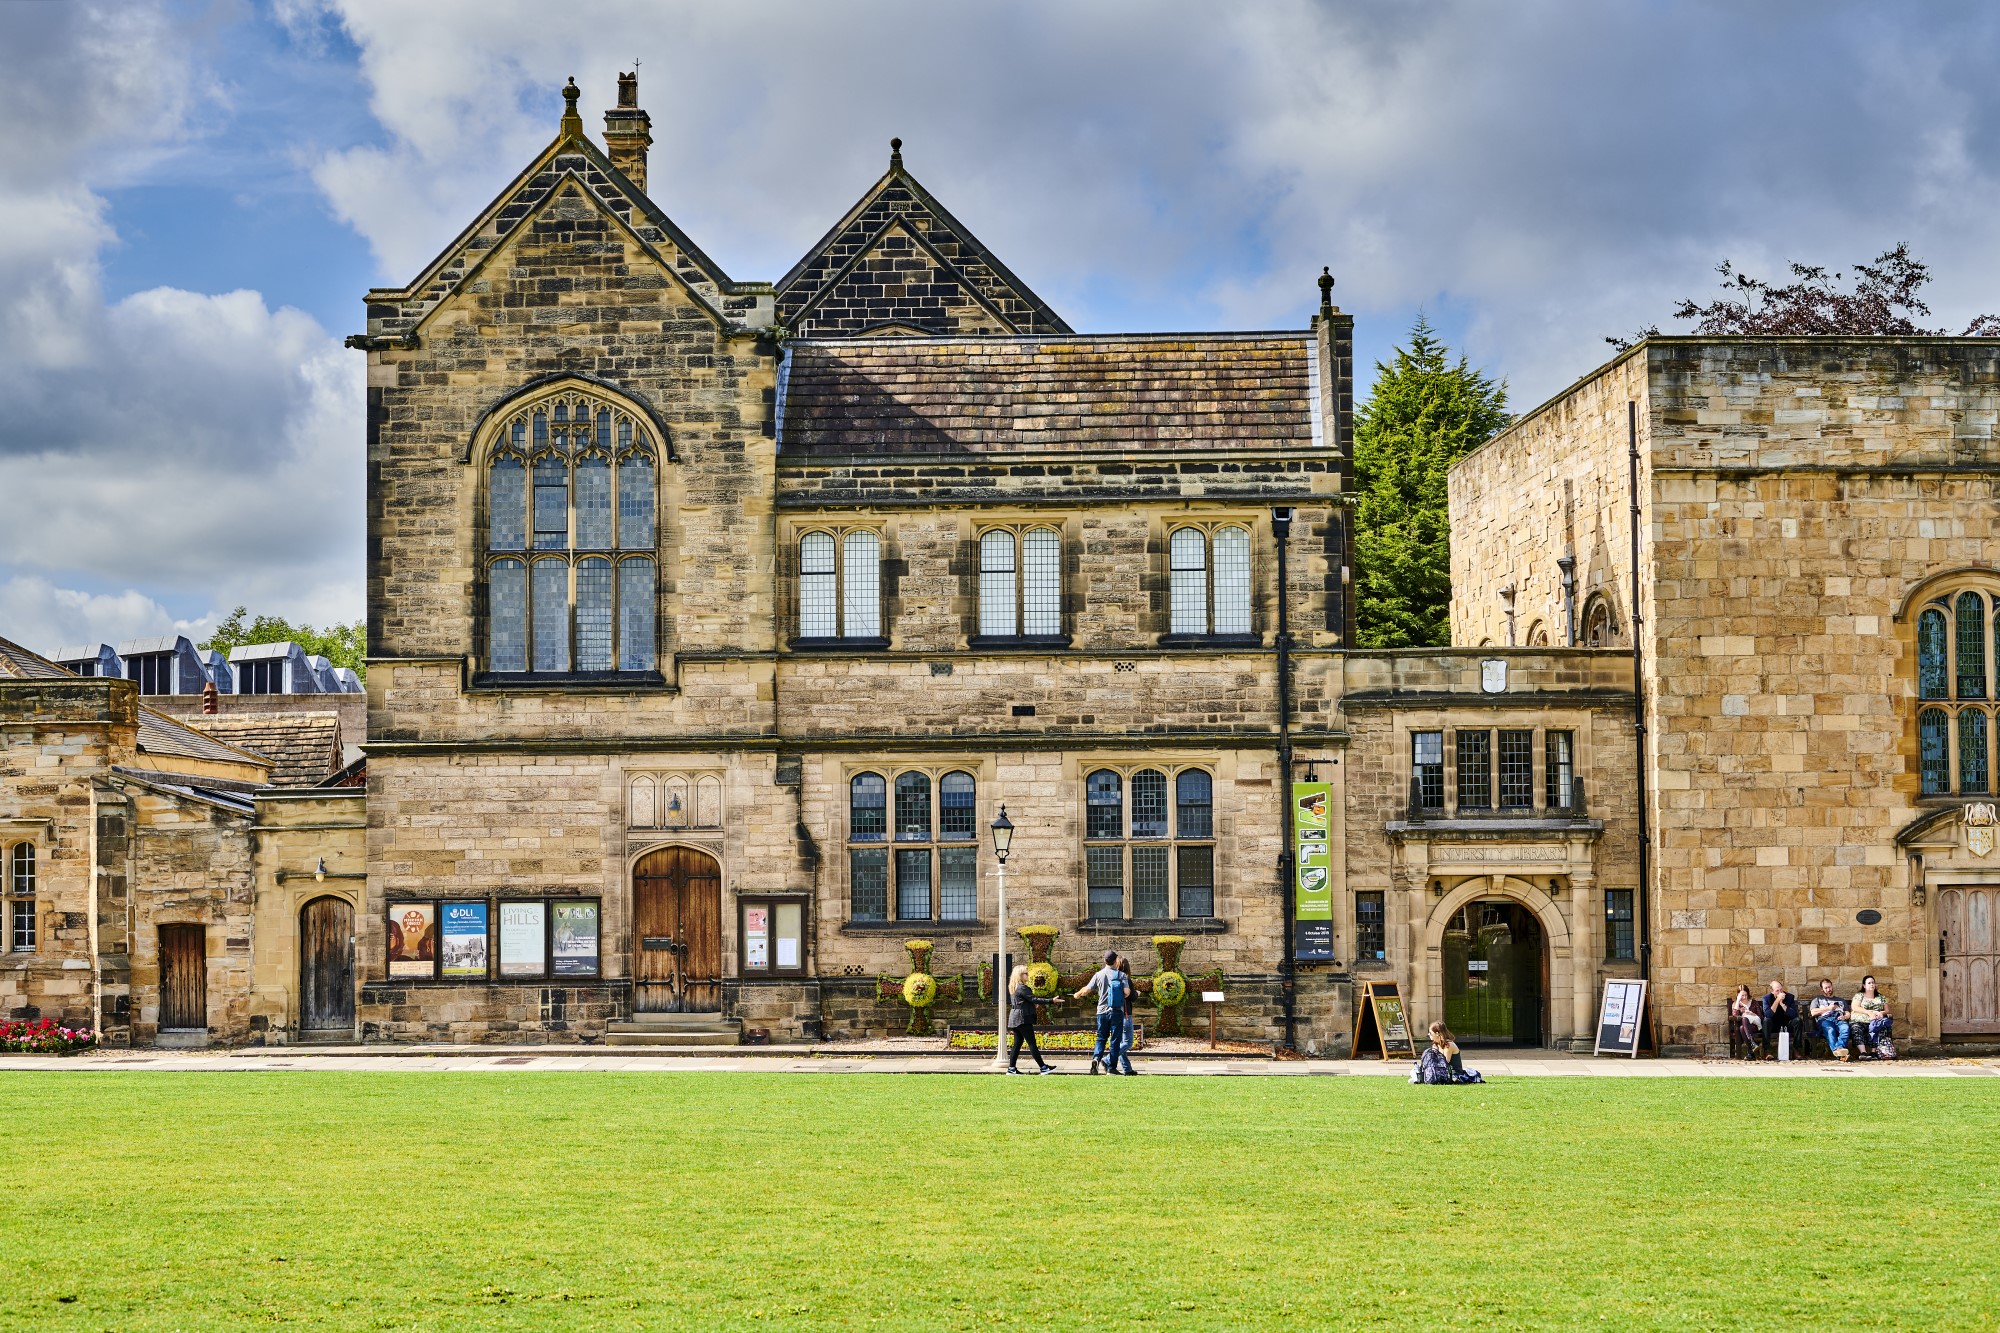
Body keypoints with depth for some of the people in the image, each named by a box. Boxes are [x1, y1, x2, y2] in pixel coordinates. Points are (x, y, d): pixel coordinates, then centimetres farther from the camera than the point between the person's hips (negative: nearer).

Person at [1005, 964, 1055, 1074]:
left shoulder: (1014, 987, 14)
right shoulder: (1022, 988, -15)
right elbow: (1033, 999, -19)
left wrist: (1030, 990, 14)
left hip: (1015, 1020, 9)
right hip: (1023, 1019, -9)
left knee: (1018, 1043, 11)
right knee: (1032, 1043, -7)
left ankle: (1012, 1068, 9)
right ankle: (1043, 1067, -4)